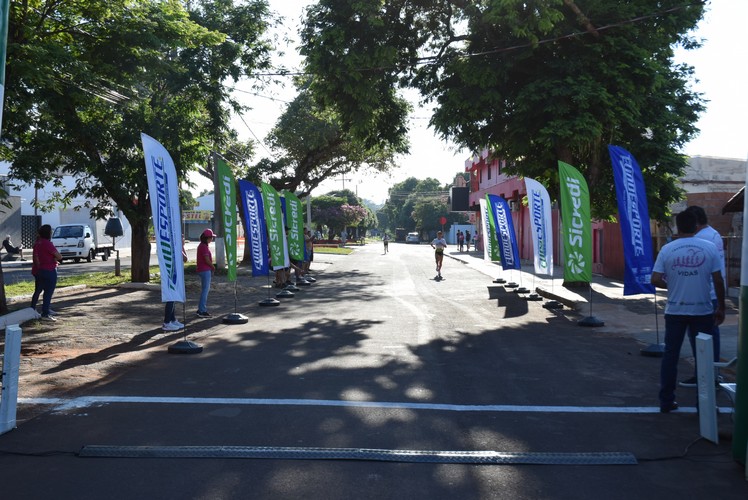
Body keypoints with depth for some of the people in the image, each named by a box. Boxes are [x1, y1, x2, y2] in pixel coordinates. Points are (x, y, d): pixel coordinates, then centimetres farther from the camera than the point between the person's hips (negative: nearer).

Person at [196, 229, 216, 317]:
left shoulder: (202, 246, 16)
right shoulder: (204, 247, -16)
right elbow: (207, 260, -20)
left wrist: (211, 267, 10)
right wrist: (213, 267, -4)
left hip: (202, 270, 10)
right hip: (205, 270, -10)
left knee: (205, 289, 16)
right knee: (205, 290, -6)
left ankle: (201, 309, 22)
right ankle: (202, 311, -4)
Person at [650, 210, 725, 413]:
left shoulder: (667, 249, -4)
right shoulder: (709, 248, -5)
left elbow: (655, 280, -8)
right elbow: (718, 281, -4)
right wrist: (721, 308, 7)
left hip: (675, 311, 1)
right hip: (702, 311, -1)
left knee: (670, 355, 9)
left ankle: (666, 401, 14)